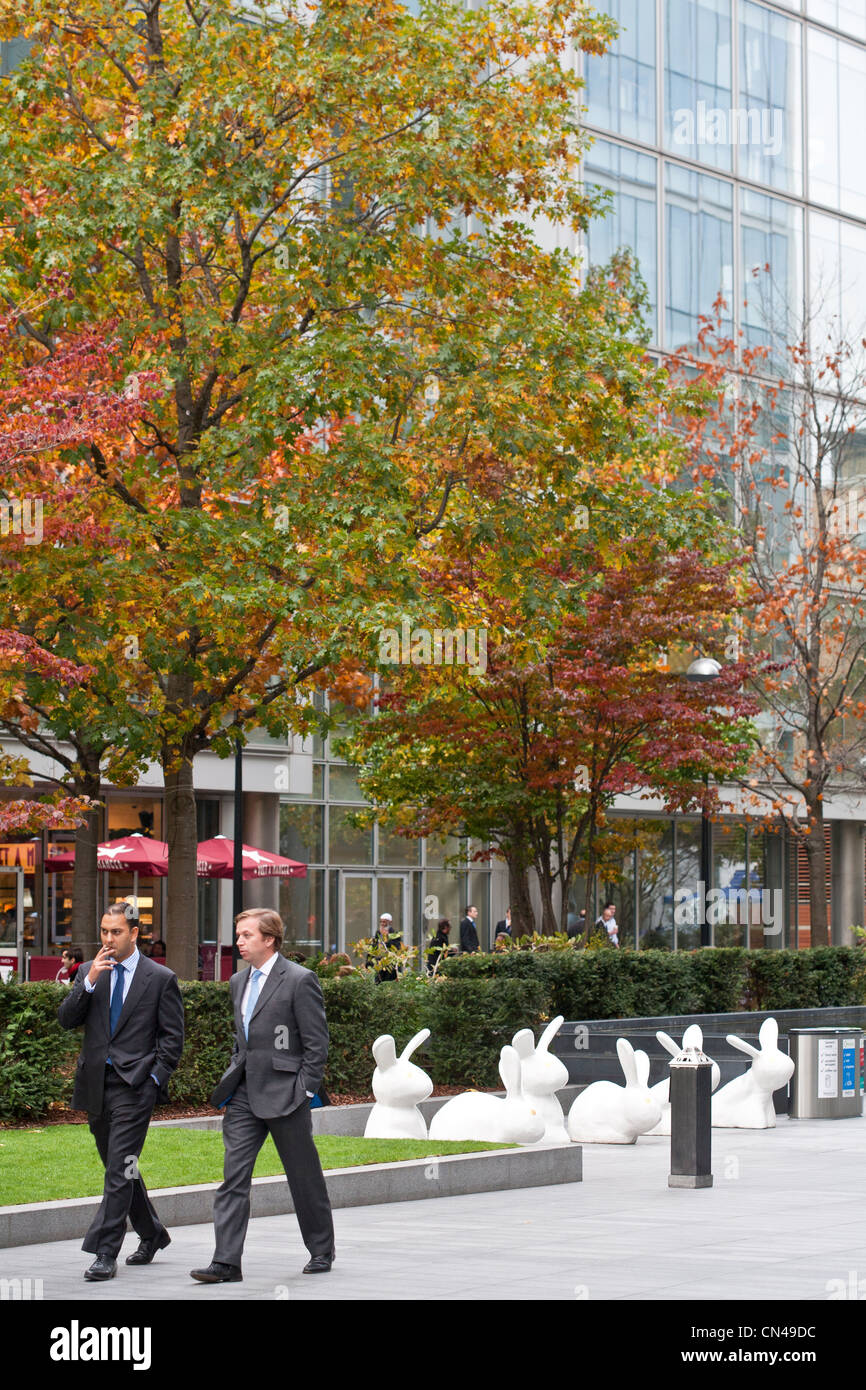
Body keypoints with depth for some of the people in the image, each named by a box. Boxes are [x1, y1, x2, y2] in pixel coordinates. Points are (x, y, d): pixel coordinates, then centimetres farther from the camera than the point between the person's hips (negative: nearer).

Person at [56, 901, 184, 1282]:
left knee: (119, 1169, -10)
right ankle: (152, 1233, 32)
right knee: (119, 1167, 15)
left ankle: (105, 1253, -10)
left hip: (135, 1084, -5)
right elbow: (66, 1019, 0)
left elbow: (172, 1037, 0)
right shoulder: (89, 972, 10)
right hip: (96, 1083, 5)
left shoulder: (161, 978, -1)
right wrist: (90, 981, -12)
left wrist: (155, 1079, -9)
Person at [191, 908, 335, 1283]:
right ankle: (226, 1263, -4)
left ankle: (321, 1251, 23)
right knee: (233, 1178, -2)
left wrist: (306, 1092, -13)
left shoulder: (300, 980, -10)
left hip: (284, 1094, -6)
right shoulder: (239, 981, 13)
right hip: (244, 1094, 6)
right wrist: (232, 1078, 13)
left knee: (305, 1177, 6)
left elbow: (317, 1043, -10)